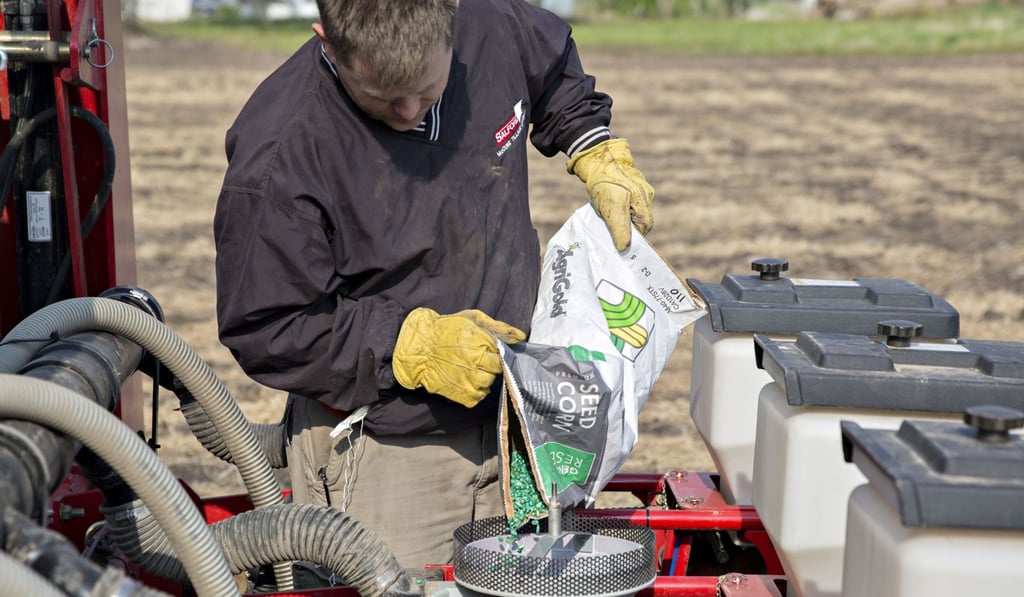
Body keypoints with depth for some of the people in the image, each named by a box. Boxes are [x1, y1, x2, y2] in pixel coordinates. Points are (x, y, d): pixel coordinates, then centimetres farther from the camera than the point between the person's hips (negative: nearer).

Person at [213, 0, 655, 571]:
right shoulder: (280, 153, -25)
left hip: (503, 416, 5)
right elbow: (265, 332, -18)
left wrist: (600, 156, 5)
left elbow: (557, 64, 18)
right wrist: (415, 346, -24)